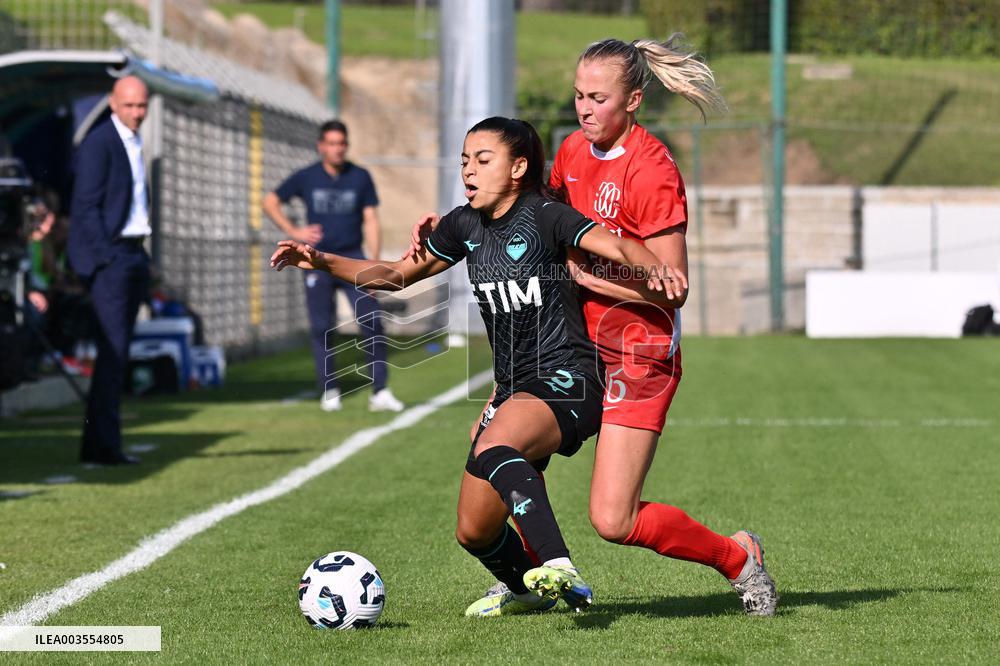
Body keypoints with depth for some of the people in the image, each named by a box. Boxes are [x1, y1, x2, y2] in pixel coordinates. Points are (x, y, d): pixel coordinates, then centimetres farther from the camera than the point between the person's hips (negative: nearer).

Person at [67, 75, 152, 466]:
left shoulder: (133, 143, 18)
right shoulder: (99, 143, -11)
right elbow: (86, 206, -15)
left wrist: (140, 255, 15)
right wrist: (105, 258, -19)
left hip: (133, 255, 9)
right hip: (108, 255, -9)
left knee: (117, 351, 9)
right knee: (113, 348, -13)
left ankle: (100, 443, 12)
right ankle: (102, 445, -13)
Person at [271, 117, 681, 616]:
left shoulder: (544, 217, -8)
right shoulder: (465, 226, 11)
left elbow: (617, 246, -21)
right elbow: (398, 274, 22)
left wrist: (651, 266, -44)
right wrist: (321, 261, 10)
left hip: (565, 380, -8)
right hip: (514, 388, 8)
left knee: (492, 449, -38)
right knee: (474, 531, 8)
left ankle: (560, 569, -46)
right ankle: (530, 590, 39)